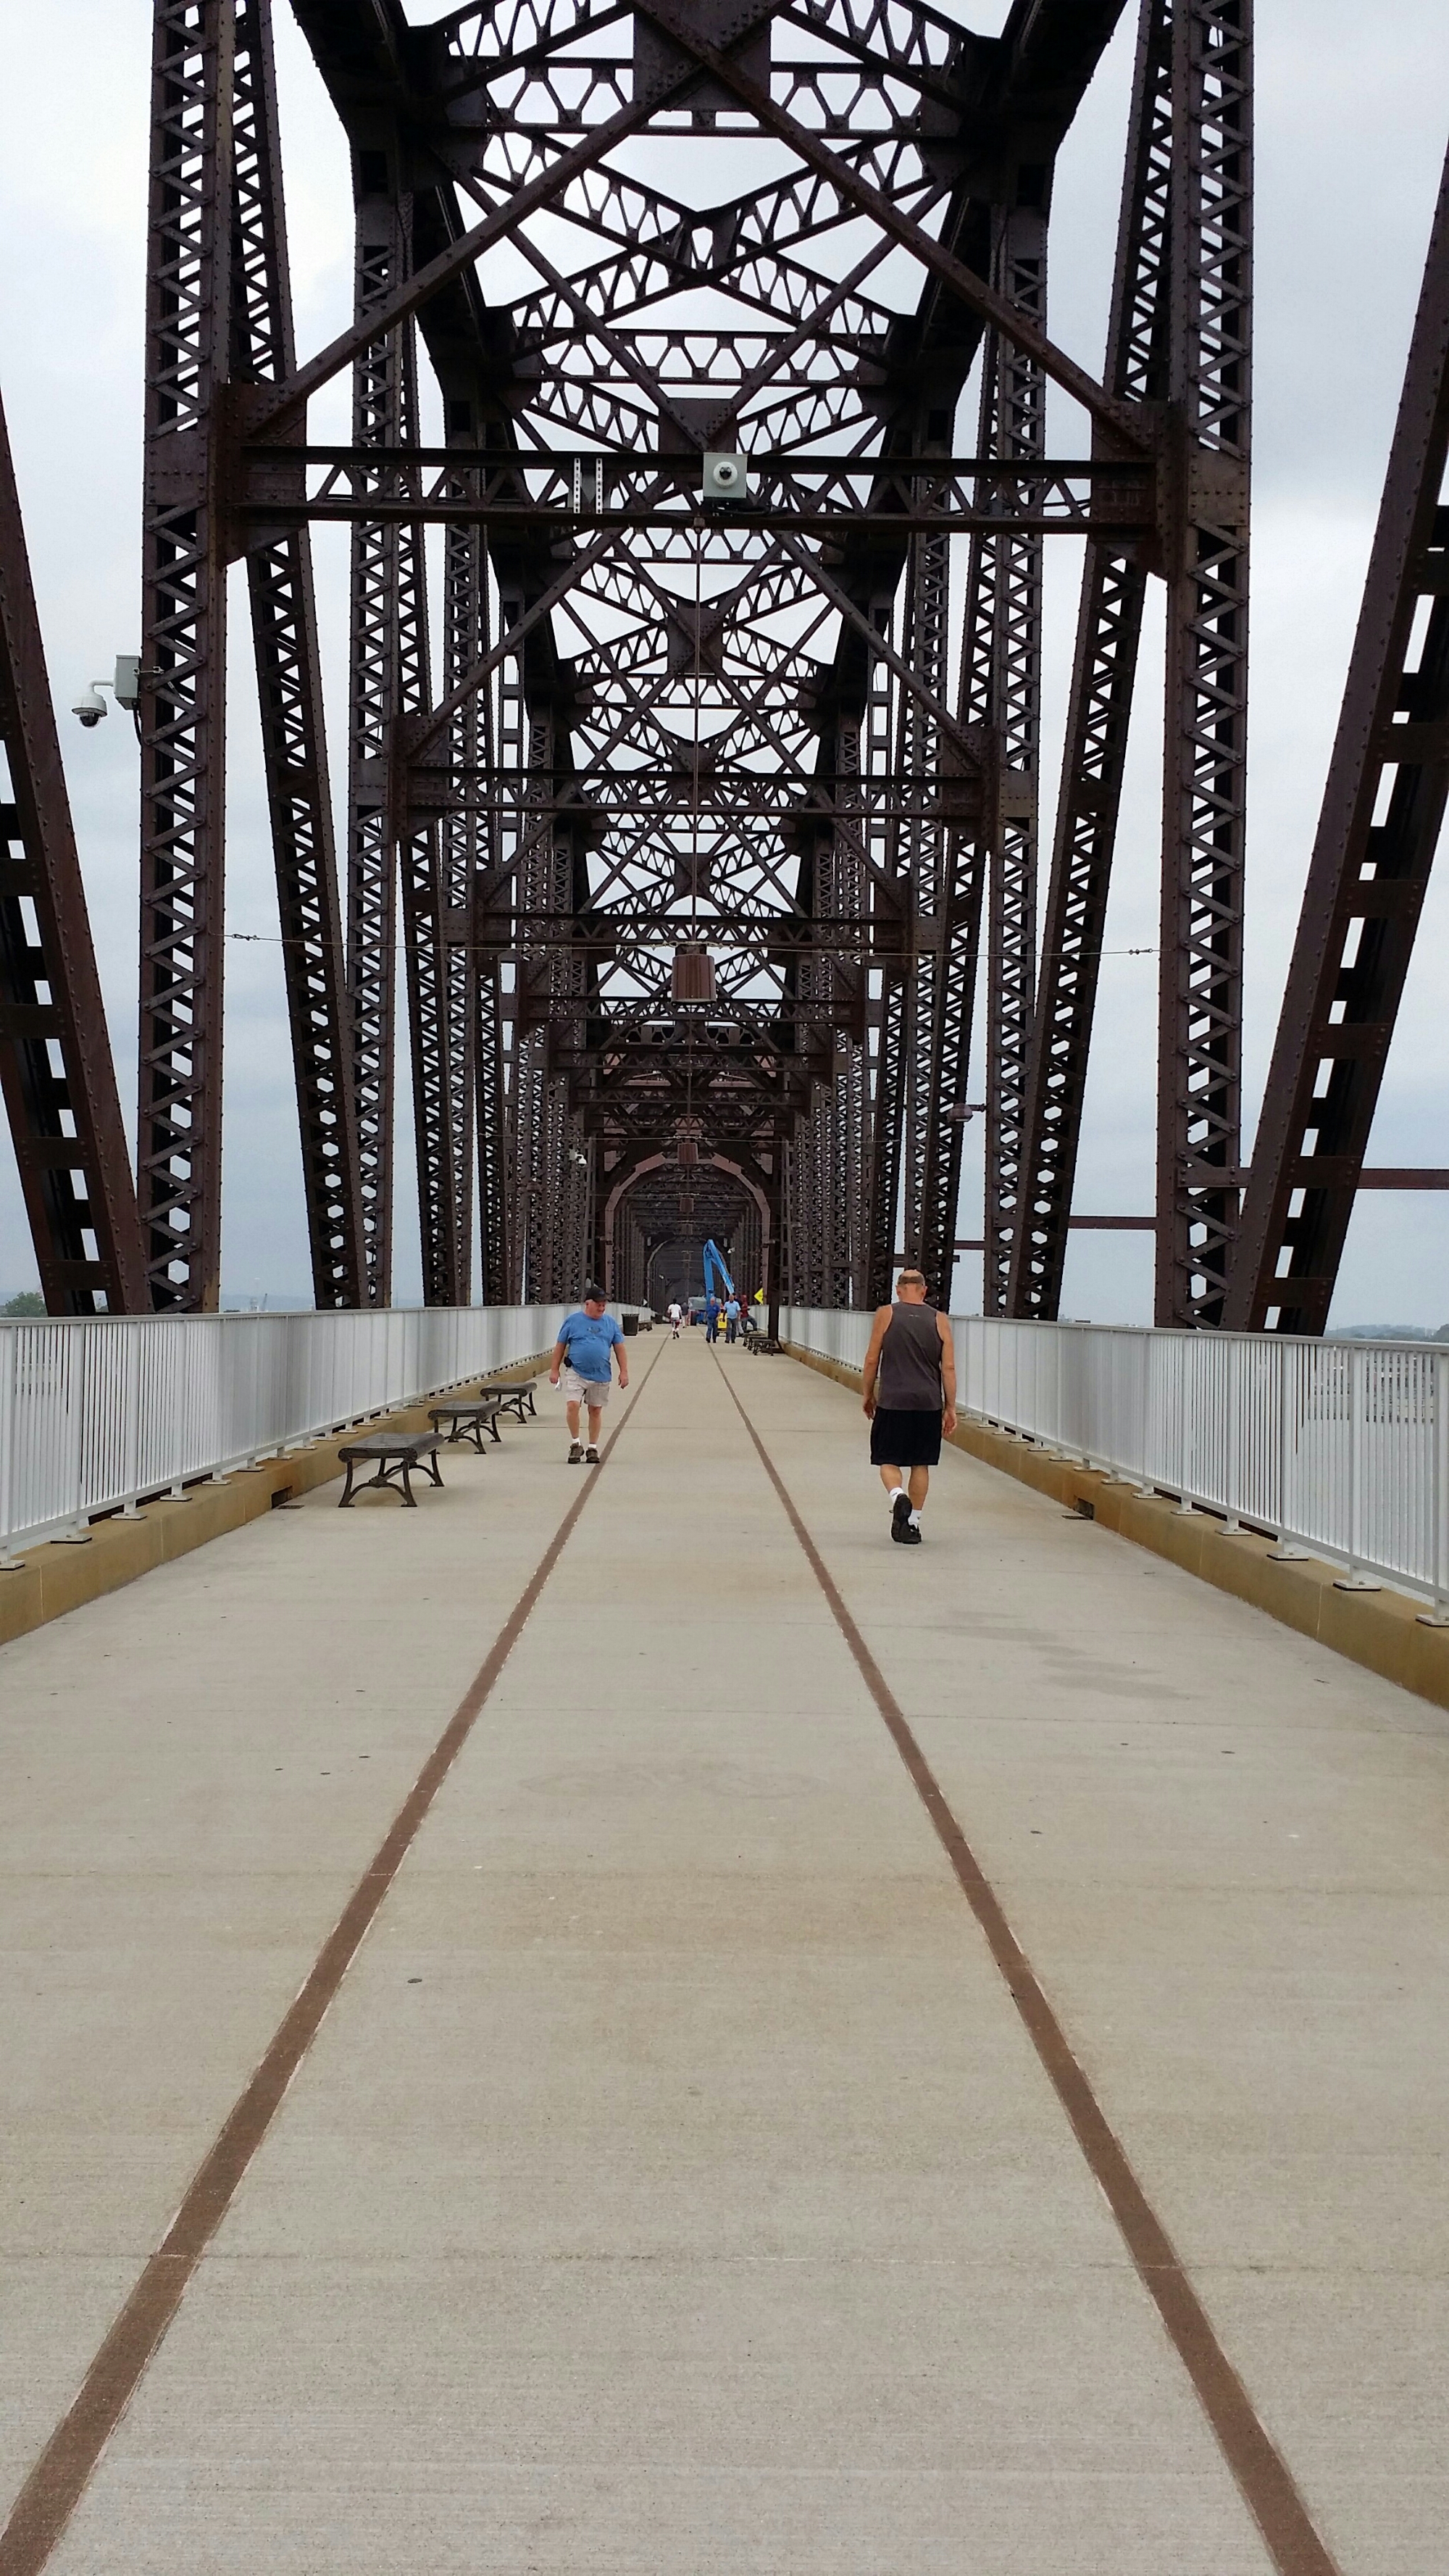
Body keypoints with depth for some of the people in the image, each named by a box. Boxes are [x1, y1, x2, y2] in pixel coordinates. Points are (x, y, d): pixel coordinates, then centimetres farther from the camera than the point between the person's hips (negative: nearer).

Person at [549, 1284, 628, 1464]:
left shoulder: (610, 1323, 6)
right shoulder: (573, 1321, 0)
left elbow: (620, 1347, 9)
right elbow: (560, 1346, 4)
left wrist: (624, 1372, 3)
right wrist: (554, 1370, 1)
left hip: (600, 1375, 2)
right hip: (576, 1373, -2)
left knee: (595, 1411, 8)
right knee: (572, 1405, -15)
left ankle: (593, 1449, 19)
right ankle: (575, 1444, 0)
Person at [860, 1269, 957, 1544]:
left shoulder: (886, 1315, 0)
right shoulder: (939, 1320, 4)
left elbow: (872, 1361, 1)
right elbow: (949, 1367, 2)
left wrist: (869, 1395, 14)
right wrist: (950, 1407, 8)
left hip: (892, 1401, -2)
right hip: (929, 1404, 2)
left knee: (889, 1459, 6)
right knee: (921, 1464, 12)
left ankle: (897, 1496, -22)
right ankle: (913, 1523, 14)